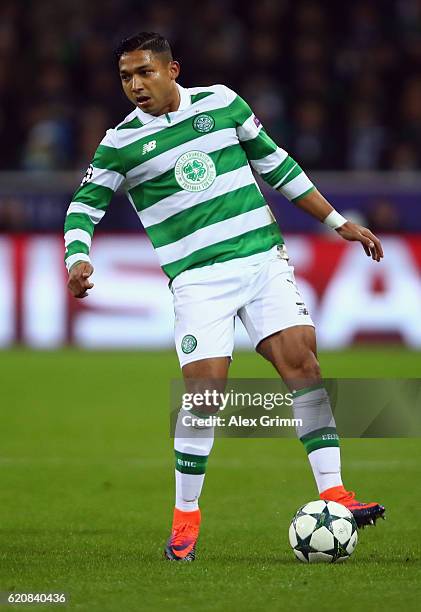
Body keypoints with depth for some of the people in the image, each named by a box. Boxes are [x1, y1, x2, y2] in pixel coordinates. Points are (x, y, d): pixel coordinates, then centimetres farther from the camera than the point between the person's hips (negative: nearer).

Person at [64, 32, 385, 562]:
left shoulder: (222, 103, 7)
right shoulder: (122, 144, 1)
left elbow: (276, 165, 17)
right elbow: (84, 206, 5)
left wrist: (339, 222, 18)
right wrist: (78, 259, -16)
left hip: (263, 259, 2)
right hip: (197, 277, -2)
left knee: (301, 360, -13)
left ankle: (332, 493, -11)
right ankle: (186, 518, 2)